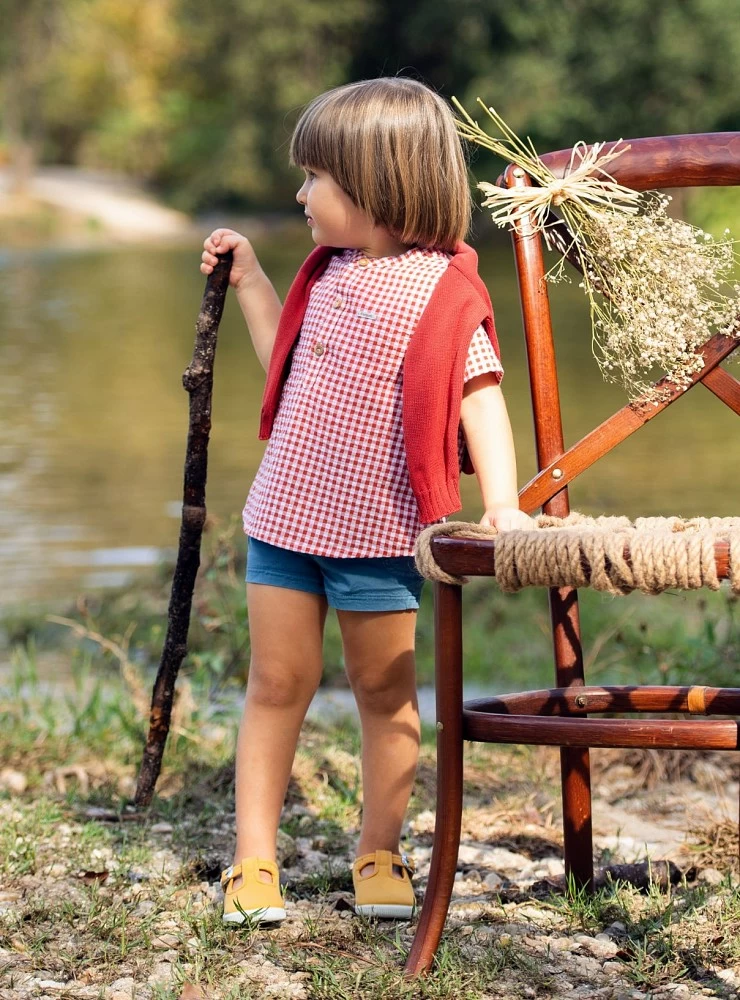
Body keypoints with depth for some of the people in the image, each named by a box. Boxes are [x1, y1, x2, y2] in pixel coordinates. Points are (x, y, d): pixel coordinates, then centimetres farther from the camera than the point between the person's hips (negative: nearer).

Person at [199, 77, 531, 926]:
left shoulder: (441, 291, -13)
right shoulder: (328, 275, 8)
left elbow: (480, 396, -17)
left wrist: (501, 504, -28)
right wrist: (249, 283, 18)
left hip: (380, 532, -5)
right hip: (285, 515, 6)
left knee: (386, 691, 8)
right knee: (277, 682, 7)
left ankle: (379, 856, 21)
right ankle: (253, 860, 12)